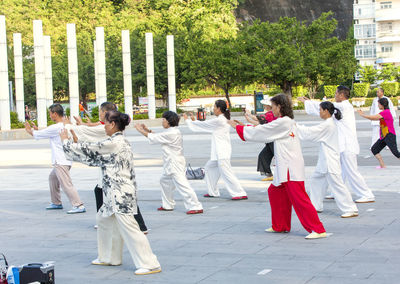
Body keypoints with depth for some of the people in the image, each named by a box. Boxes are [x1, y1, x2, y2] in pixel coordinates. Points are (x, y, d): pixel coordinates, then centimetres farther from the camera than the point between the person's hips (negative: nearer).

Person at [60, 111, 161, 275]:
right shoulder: (121, 142, 13)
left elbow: (89, 151, -8)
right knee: (103, 219, 23)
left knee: (129, 228, -9)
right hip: (115, 194, 11)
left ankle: (150, 265, -6)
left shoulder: (114, 143, -17)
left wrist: (66, 141, 5)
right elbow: (95, 156, 21)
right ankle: (110, 257, 34)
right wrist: (76, 142, 20)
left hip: (121, 194, -11)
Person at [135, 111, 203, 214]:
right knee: (165, 181, 23)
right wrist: (147, 130, 15)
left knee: (182, 184, -13)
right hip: (171, 164, 11)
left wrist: (140, 130, -1)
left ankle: (196, 207, -14)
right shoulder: (173, 131, 11)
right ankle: (168, 205, 33)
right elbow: (158, 136, 20)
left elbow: (153, 138, -13)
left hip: (175, 165, -11)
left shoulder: (171, 134, -20)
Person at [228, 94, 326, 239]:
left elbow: (260, 133, -8)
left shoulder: (282, 122, -13)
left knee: (299, 198, -12)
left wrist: (237, 126, 2)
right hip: (286, 167, 10)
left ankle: (318, 230, -12)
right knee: (275, 192, 19)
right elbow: (266, 131, 25)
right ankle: (280, 226, 29)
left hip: (291, 168, -10)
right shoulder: (288, 122, 16)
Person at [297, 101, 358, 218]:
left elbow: (310, 133, -16)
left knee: (337, 184, -9)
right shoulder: (329, 124, 12)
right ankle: (316, 206, 29)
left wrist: (296, 125, -8)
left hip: (330, 162, -11)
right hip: (325, 160, 11)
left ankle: (351, 210, -8)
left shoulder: (327, 125, -19)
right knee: (316, 180, 19)